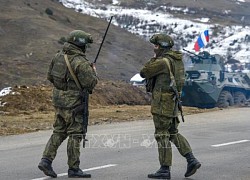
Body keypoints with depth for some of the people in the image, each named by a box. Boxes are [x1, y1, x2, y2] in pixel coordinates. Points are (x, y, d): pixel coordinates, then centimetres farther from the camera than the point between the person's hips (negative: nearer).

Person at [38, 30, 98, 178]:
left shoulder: (59, 56, 5)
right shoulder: (81, 62, -19)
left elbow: (50, 76, 13)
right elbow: (91, 83, -19)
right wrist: (94, 72, 0)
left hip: (59, 99, 7)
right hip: (73, 102, -7)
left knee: (59, 132, 16)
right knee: (75, 135, 2)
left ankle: (46, 160, 6)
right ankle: (74, 169, 7)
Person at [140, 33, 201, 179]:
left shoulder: (163, 61, -17)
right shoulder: (176, 59, 11)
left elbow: (143, 73, -10)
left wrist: (154, 58, 3)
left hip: (163, 102, -9)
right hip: (172, 101, 9)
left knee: (162, 135, -3)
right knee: (173, 133, 16)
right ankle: (191, 160, 8)